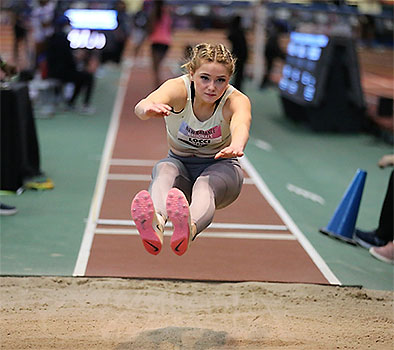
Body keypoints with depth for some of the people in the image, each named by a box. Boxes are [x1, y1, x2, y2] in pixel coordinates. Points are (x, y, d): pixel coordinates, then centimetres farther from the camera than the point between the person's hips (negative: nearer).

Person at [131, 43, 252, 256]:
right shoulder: (178, 89, -19)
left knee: (205, 185, -38)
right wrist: (149, 108, -69)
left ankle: (190, 227, -73)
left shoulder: (236, 100, -20)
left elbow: (241, 125, -45)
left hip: (220, 168, -1)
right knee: (164, 171, -36)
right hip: (180, 163, 1)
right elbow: (142, 106, -42)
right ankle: (155, 223, -69)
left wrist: (236, 146, -70)